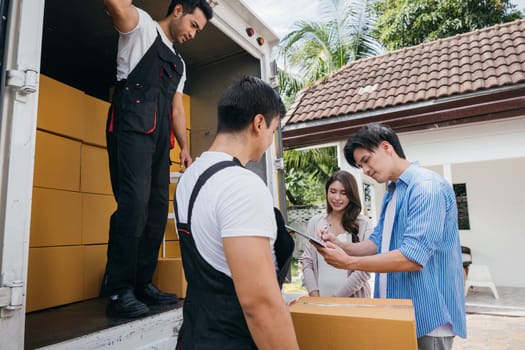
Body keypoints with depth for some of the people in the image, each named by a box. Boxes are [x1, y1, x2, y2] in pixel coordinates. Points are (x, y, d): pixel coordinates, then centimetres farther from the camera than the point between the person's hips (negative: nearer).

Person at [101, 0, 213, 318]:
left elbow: (177, 108, 25)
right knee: (134, 202, -19)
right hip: (132, 127, -7)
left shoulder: (179, 64, 31)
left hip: (160, 136, 8)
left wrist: (185, 147, 17)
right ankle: (119, 292, -12)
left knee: (157, 207, 2)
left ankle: (143, 284, 11)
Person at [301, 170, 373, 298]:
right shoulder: (315, 222, -1)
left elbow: (365, 270, -11)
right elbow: (307, 261, 0)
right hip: (319, 298, 2)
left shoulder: (363, 224, -8)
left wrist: (336, 297, -13)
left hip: (352, 299, -2)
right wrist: (315, 296, -9)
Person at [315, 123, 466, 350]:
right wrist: (340, 246, -7)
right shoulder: (391, 193, 11)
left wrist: (349, 262, -22)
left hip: (428, 314, -8)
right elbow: (378, 242, 11)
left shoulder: (427, 187, -19)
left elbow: (413, 257, -26)